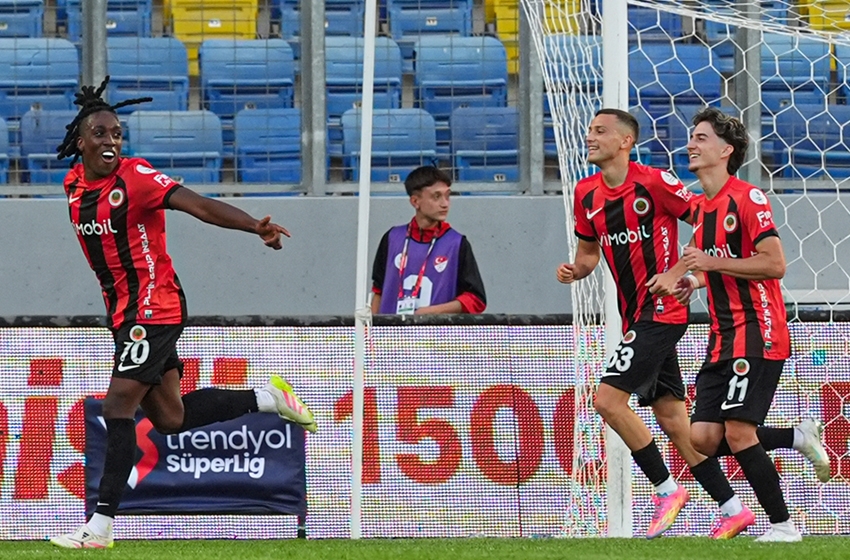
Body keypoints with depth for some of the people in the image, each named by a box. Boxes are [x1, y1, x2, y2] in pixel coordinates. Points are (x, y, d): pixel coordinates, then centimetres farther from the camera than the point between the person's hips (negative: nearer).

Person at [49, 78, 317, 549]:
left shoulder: (134, 178, -17)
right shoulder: (75, 183, 6)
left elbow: (197, 204, -28)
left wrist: (255, 227, -43)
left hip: (152, 308, -8)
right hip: (123, 312, 8)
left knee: (117, 408, -13)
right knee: (170, 418, 11)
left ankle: (100, 526, -11)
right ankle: (267, 399, 28)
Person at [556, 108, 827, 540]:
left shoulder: (654, 183, -13)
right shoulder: (587, 194, 8)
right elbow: (589, 250, 21)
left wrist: (677, 271, -17)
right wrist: (575, 270, 0)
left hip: (661, 309, -8)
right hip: (635, 318, 8)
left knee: (608, 398, -16)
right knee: (671, 419, 7)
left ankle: (666, 489, -4)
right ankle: (731, 509, 13)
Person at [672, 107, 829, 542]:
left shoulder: (747, 198, -11)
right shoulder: (700, 208, 16)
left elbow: (774, 264, -18)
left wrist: (711, 263, -18)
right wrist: (697, 280, 10)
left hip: (757, 331, -9)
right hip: (723, 338, 9)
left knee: (738, 433, -14)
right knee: (703, 438, -2)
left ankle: (782, 524, -3)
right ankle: (798, 439, 16)